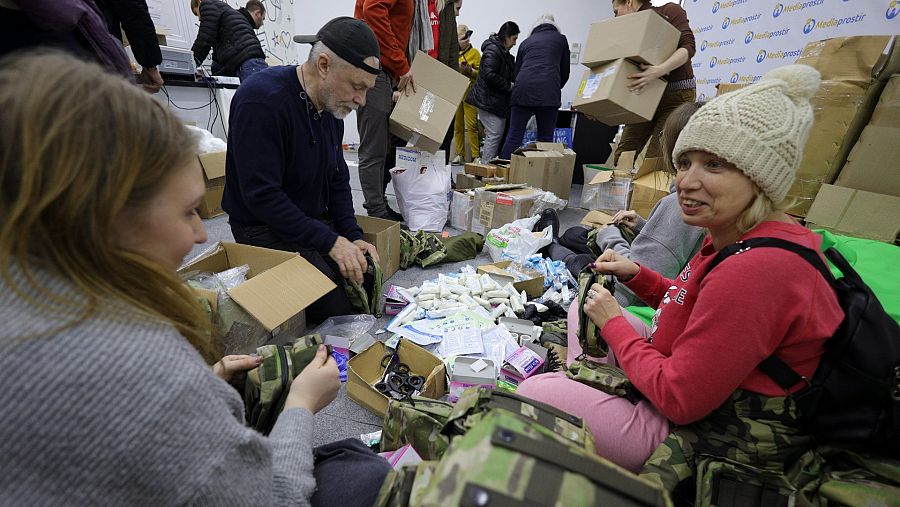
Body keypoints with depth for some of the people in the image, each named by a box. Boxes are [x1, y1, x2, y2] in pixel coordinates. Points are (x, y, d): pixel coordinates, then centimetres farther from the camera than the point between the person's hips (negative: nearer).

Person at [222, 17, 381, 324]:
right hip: (266, 230, -7)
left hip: (319, 221, 7)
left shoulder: (332, 103, 4)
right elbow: (261, 196, -25)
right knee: (341, 311, -15)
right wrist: (330, 242, -24)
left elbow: (337, 179, 9)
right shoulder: (262, 100, -22)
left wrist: (353, 237, -3)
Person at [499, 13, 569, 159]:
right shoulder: (561, 39, 22)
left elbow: (517, 71, 24)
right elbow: (565, 72, 22)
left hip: (522, 89, 2)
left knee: (513, 137, 0)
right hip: (548, 92, -2)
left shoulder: (526, 42, 27)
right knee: (545, 139, 2)